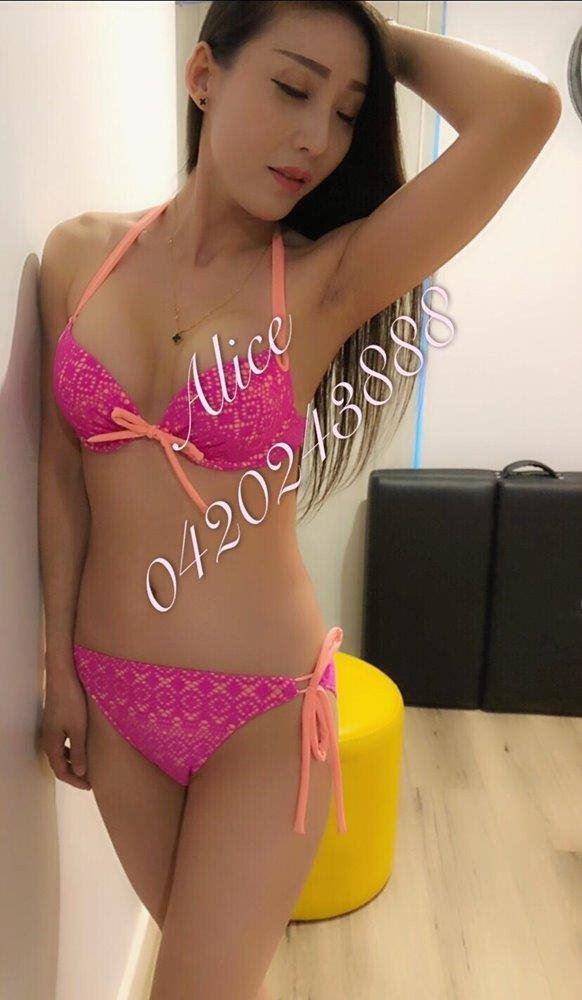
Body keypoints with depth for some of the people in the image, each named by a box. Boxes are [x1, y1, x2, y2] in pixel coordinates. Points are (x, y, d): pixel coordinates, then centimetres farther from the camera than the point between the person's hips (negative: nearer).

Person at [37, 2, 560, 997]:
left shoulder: (329, 280, -13)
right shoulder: (78, 254, -3)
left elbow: (525, 108, -24)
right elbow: (62, 471, 1)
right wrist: (60, 664, 5)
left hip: (262, 711, -3)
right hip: (112, 697, 4)